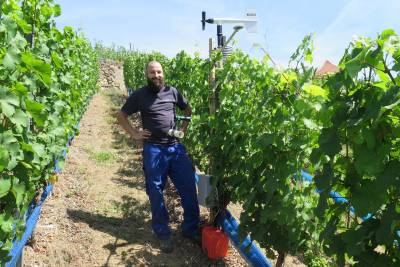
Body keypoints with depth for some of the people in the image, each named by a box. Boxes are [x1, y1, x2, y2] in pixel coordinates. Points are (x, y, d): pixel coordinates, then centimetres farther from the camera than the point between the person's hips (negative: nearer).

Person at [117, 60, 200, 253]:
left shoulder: (172, 91, 6)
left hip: (176, 147, 3)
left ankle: (190, 228, 23)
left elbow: (188, 109, 21)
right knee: (156, 192, 5)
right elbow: (121, 116, 9)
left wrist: (184, 128, 8)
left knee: (189, 188, 4)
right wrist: (134, 134, -1)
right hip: (153, 150, -2)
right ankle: (163, 233, 22)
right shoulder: (139, 95, 0)